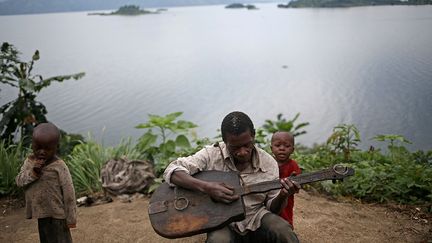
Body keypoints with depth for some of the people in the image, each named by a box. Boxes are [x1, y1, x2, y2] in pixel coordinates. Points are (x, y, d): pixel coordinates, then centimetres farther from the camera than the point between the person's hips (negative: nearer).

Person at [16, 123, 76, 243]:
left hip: (57, 214, -6)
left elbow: (68, 192, -14)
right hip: (40, 212, 6)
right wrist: (32, 172, -23)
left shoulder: (59, 166, -16)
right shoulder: (29, 162, 1)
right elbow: (19, 181, -4)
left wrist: (71, 217, -12)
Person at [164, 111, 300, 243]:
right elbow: (171, 171, -16)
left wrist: (282, 197, -18)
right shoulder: (211, 155, -8)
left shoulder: (268, 163, -2)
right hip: (223, 222, -1)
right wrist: (206, 187, -29)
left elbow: (272, 207, 6)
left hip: (256, 220, 2)